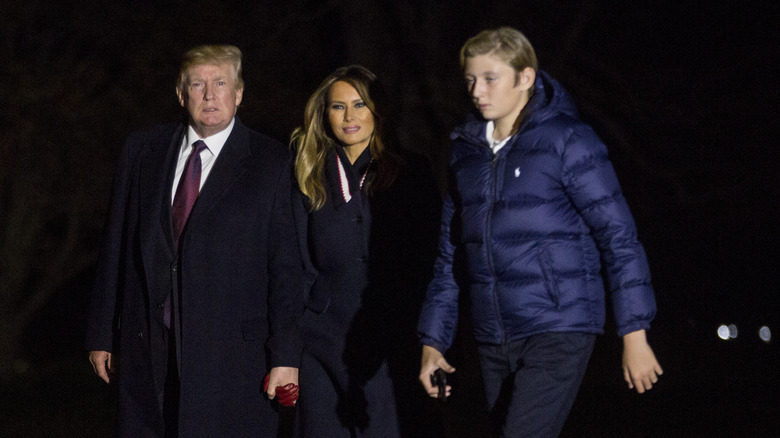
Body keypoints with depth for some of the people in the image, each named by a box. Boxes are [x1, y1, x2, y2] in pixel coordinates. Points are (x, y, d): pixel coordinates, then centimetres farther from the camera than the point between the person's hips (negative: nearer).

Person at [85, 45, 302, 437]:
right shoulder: (142, 150, 10)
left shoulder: (272, 163, 0)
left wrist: (285, 357, -8)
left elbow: (286, 268, -3)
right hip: (147, 351, 3)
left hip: (232, 356, -3)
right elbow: (115, 247, 12)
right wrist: (101, 335, 10)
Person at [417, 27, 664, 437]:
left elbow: (618, 236, -8)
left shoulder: (566, 141, -7)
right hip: (493, 341, 7)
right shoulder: (466, 150, 12)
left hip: (558, 331, -6)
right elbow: (450, 253, 17)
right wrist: (433, 341, 14)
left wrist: (634, 334, -12)